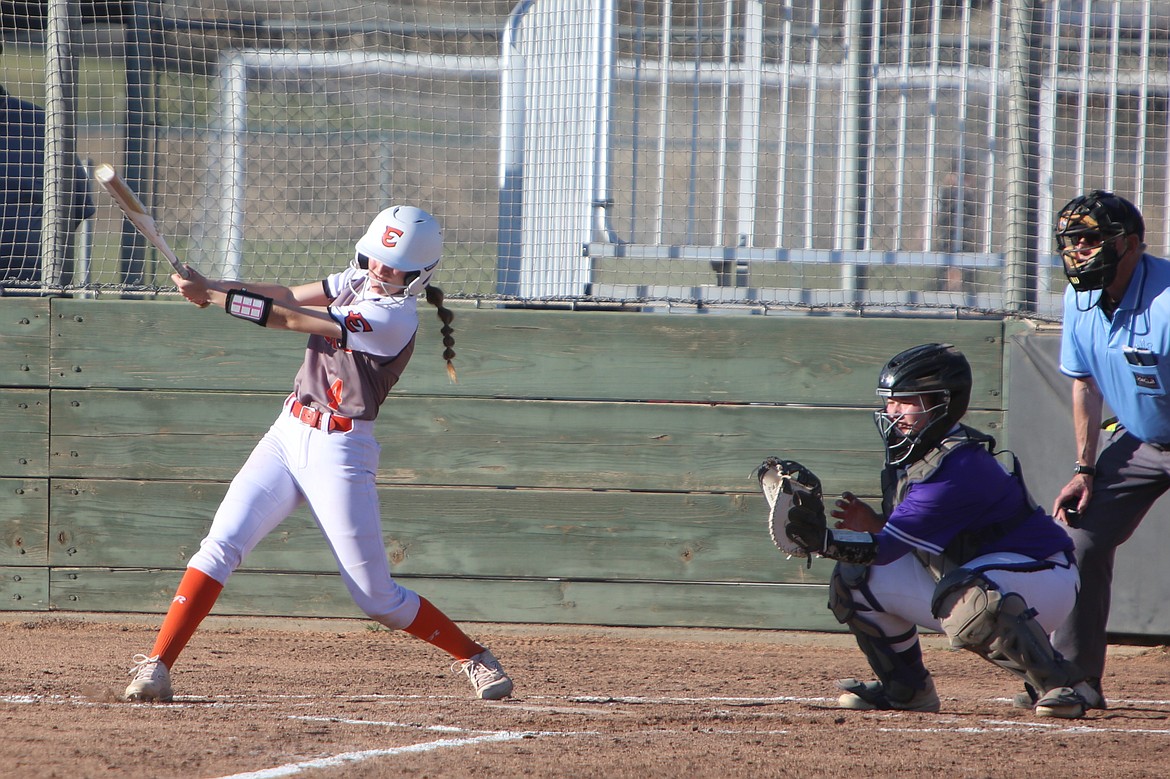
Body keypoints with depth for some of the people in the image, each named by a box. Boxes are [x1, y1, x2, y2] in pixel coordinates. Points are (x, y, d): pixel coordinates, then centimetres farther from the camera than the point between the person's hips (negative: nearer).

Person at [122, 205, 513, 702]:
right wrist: (208, 287, -16)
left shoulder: (395, 317, -15)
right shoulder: (356, 283, 10)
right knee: (221, 544, -11)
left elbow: (292, 320, -18)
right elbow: (288, 296, -1)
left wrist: (212, 296, -16)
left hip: (339, 453, -7)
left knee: (377, 598, -2)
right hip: (288, 436, 7)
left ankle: (475, 660, 18)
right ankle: (157, 666, -14)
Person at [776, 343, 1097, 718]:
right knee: (854, 579, 1)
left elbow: (890, 546, -32)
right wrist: (874, 525, -11)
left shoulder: (959, 467, -28)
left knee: (966, 600, -42)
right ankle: (906, 688, 17)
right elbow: (907, 538, 9)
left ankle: (1060, 682, -23)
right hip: (959, 572, 9)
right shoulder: (910, 454, 2)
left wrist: (822, 538, -44)